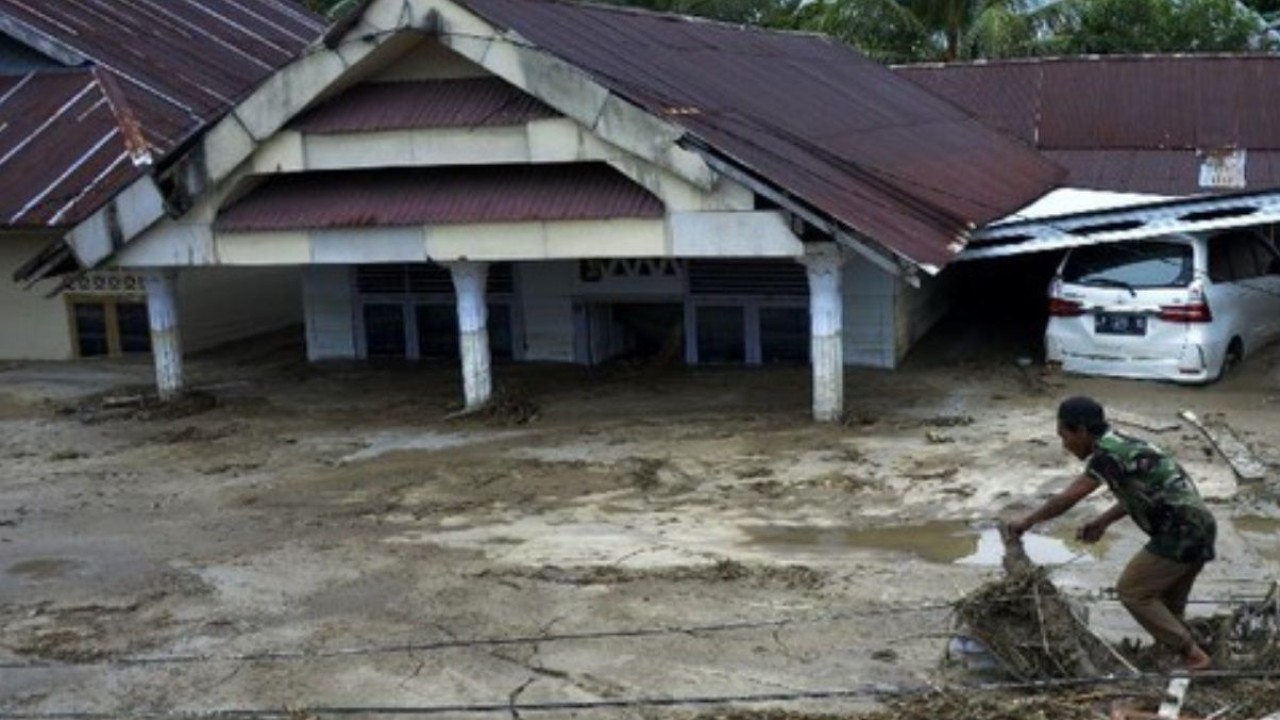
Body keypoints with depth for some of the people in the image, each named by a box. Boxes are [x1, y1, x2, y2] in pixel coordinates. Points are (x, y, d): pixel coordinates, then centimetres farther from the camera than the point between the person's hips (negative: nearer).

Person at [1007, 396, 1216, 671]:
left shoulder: (1108, 454, -14)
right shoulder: (1123, 445, 15)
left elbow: (1066, 499, -10)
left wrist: (1027, 521, 3)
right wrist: (1102, 522, 22)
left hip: (1181, 532, -9)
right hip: (1198, 527, 9)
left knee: (1132, 590, 0)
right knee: (1167, 600, 19)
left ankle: (1193, 655, 1)